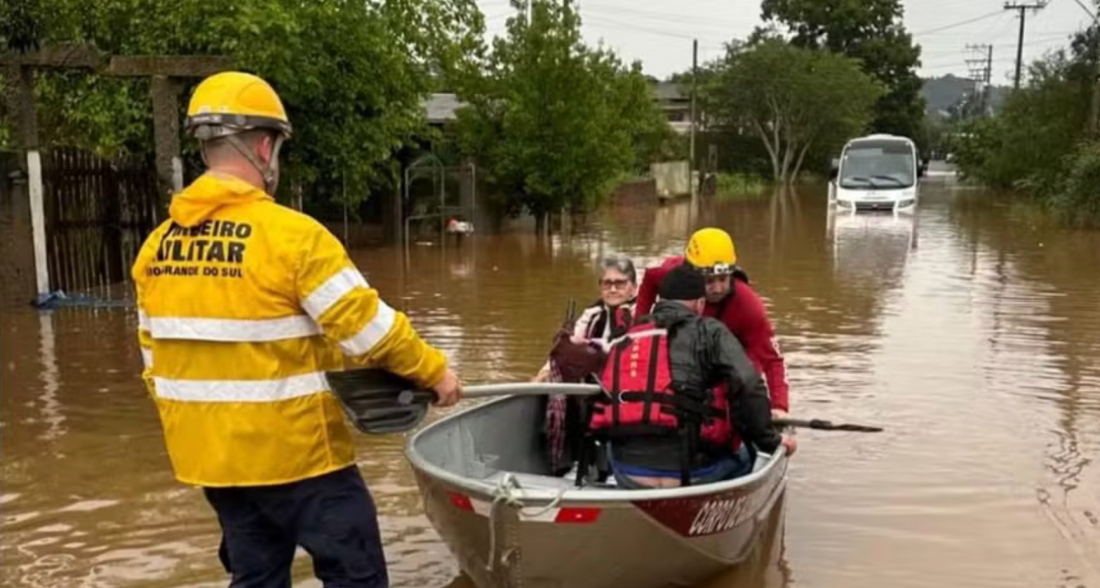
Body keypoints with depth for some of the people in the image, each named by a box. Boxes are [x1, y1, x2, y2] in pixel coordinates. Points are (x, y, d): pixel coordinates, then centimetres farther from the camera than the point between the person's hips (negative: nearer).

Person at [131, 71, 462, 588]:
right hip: (294, 453, -7)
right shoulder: (290, 234, -18)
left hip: (209, 453, 7)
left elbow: (155, 354, 10)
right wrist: (434, 371, -2)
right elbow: (368, 327, -16)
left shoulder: (157, 246, 3)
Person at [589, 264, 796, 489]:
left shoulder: (623, 340, 16)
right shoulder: (710, 332, 3)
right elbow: (749, 388, -8)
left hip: (627, 479, 3)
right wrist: (770, 440, 8)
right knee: (741, 457, 25)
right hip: (687, 472, -3)